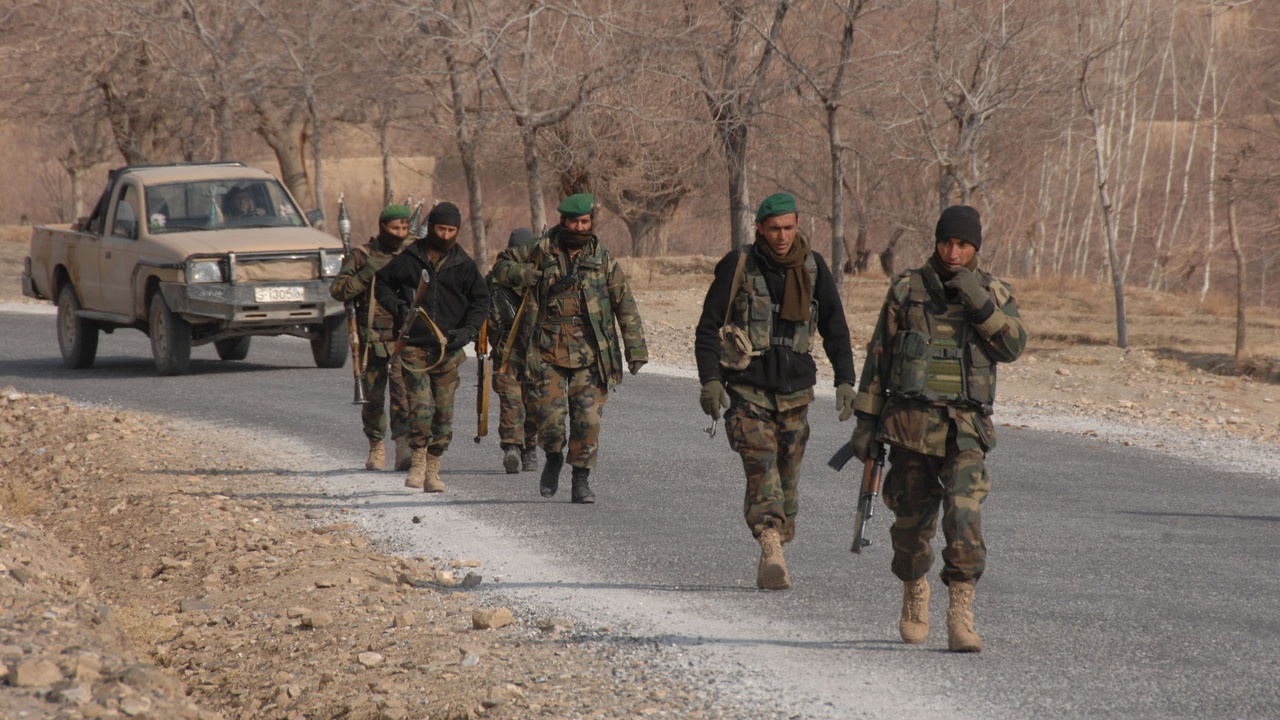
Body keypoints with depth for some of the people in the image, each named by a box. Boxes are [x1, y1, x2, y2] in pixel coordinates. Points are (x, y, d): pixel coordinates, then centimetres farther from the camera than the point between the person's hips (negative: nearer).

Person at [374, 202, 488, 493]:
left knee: (444, 414, 4)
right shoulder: (409, 259, 2)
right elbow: (381, 283, 13)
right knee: (421, 408, -16)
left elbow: (480, 301, 15)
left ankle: (432, 471, 14)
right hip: (414, 347, -2)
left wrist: (468, 331, 0)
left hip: (448, 349, 2)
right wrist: (397, 307, -5)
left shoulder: (464, 265, 7)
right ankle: (417, 464, -1)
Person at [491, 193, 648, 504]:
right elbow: (501, 268, 11)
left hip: (589, 355, 0)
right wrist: (531, 275, -9)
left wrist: (635, 349, 1)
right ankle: (553, 458, 24)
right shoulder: (541, 251, 3)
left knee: (587, 417, -7)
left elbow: (625, 306, 7)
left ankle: (582, 480, 6)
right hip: (547, 353, 0)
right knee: (550, 415, -7)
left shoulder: (603, 259, 4)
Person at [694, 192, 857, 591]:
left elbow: (835, 328, 12)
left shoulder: (813, 268, 5)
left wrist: (845, 380, 4)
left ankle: (771, 560, 19)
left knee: (787, 477, 6)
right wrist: (709, 380, -12)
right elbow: (708, 326, -2)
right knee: (761, 464, -20)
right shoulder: (738, 266, -5)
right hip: (747, 389, -4)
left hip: (794, 392, 4)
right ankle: (773, 556, -33)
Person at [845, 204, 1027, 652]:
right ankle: (914, 598, 36)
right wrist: (866, 421, 5)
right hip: (910, 425, 1)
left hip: (964, 433, -1)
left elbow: (1012, 346, -8)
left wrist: (980, 305, -20)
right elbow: (878, 358, 8)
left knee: (964, 518, -18)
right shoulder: (906, 291, 6)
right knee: (912, 522, 9)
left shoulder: (995, 295, 7)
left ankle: (961, 619, -19)